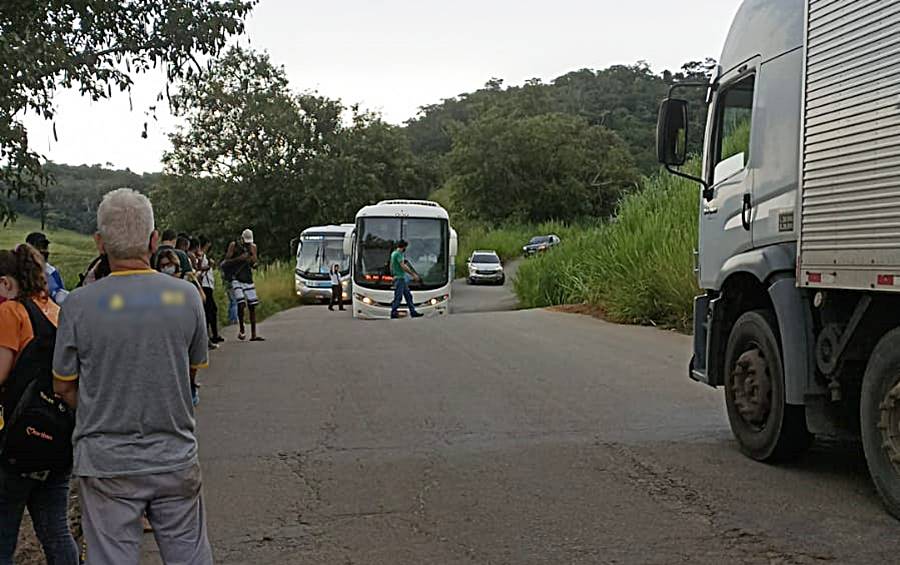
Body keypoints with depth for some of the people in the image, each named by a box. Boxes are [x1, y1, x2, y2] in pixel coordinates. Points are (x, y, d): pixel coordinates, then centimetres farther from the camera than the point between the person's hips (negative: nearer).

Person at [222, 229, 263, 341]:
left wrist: (252, 251, -12)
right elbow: (226, 261, -4)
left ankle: (253, 335, 5)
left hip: (248, 279, 4)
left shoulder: (253, 247, 10)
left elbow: (255, 263, 5)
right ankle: (241, 329, 1)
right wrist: (239, 258, -16)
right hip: (236, 279, -4)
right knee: (241, 304, -19)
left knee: (252, 306, 1)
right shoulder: (233, 245, 0)